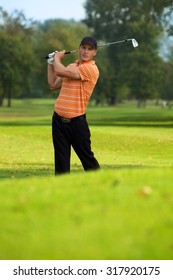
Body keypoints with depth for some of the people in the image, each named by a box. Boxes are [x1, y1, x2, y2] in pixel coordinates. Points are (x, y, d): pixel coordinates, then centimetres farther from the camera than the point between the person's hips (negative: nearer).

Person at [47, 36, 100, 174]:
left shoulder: (91, 69, -13)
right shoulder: (71, 66, 14)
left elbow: (61, 71, -20)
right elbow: (53, 85, 21)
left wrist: (57, 58, 0)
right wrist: (51, 63, 16)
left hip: (76, 121, -6)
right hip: (59, 119, 6)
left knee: (87, 157, 3)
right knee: (61, 160, 3)